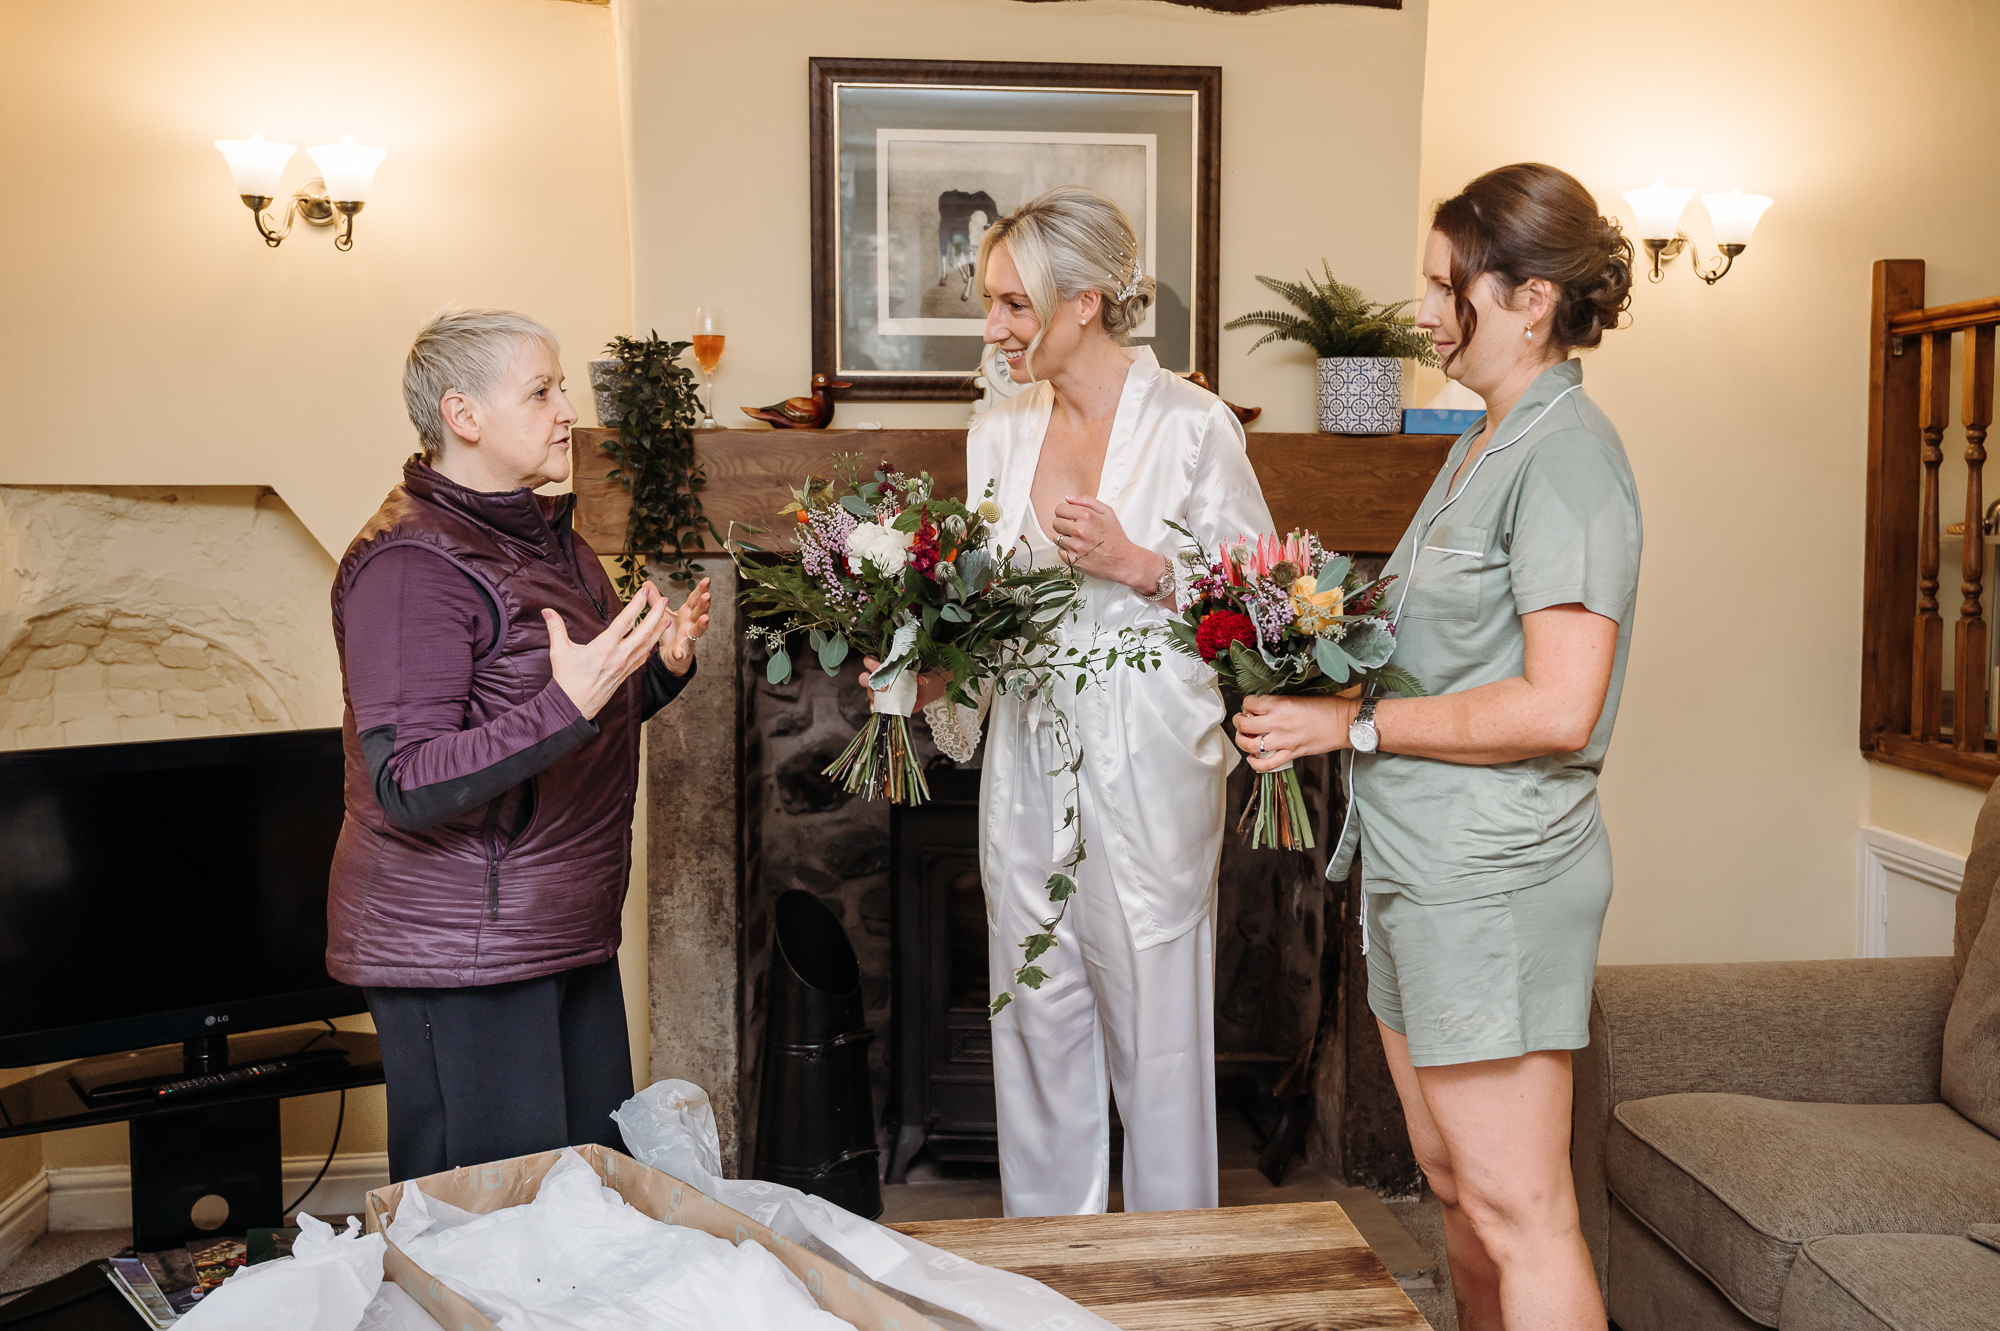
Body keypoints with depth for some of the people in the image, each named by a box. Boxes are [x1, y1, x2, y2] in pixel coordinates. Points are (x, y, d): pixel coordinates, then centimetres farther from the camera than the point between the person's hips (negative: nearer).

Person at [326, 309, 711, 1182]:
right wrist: (569, 705, -33)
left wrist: (662, 666, 4)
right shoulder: (412, 563, -17)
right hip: (459, 950, -9)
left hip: (568, 936, 9)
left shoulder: (546, 534, 13)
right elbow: (407, 788, -25)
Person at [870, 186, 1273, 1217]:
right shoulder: (996, 433, 10)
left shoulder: (1192, 425, -7)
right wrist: (934, 668, -2)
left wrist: (1137, 565, -18)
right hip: (1026, 769, 5)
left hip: (1145, 772, -5)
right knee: (1037, 1033, 14)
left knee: (1156, 1035, 4)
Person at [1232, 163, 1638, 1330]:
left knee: (1517, 1208, 0)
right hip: (1420, 861, 10)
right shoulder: (1483, 445, 14)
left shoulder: (1568, 455, -15)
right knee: (1451, 1177, 19)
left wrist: (1355, 724, -17)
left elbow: (1557, 709, -23)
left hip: (1497, 874, -10)